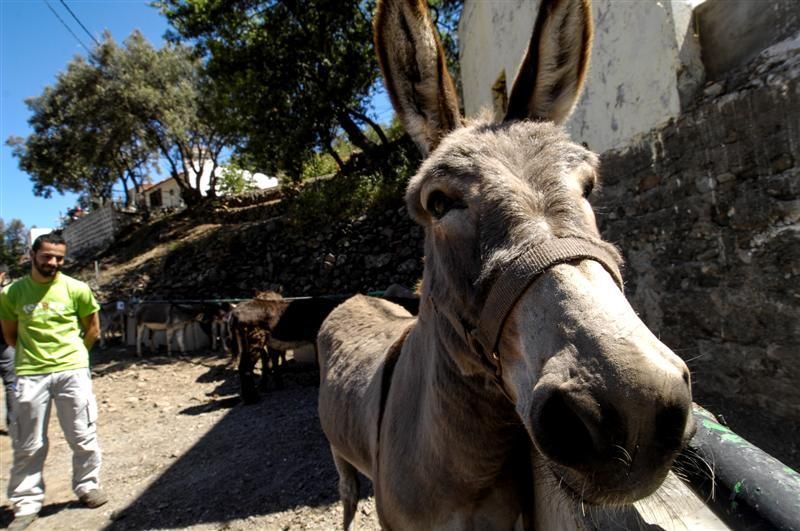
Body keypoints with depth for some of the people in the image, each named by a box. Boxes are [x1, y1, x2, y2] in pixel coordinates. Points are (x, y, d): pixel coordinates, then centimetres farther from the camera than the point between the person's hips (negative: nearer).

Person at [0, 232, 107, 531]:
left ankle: (87, 486, 28)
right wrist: (33, 353, 8)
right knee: (28, 445, 9)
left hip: (72, 371, -1)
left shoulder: (76, 289, -4)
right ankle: (26, 504, 24)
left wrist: (72, 354, 11)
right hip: (30, 374, 1)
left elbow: (92, 329, 8)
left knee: (82, 436, 8)